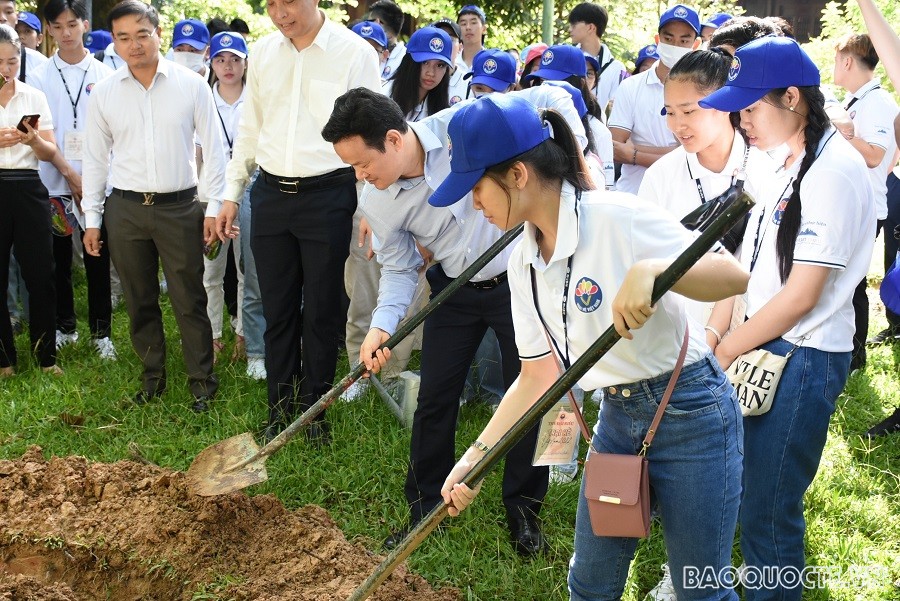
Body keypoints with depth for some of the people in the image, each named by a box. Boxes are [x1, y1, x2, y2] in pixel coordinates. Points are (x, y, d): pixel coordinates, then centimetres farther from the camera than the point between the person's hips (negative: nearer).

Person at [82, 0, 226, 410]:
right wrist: (92, 217, 7)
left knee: (189, 300, 1)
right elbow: (95, 158, 9)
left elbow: (213, 149, 1)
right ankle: (152, 375, 26)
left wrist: (214, 206, -2)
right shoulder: (103, 94, 3)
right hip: (125, 209, 2)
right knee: (139, 300, 11)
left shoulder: (191, 84, -3)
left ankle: (202, 379, 14)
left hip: (179, 207, -2)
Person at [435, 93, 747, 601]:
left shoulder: (617, 218, -21)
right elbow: (537, 376, 8)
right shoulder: (524, 263, 2)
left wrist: (650, 270, -41)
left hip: (690, 412, -7)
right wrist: (476, 456, 2)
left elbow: (734, 276, -23)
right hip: (618, 416, 7)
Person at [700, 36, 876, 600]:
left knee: (769, 508, 0)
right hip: (764, 348, 8)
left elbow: (801, 294, -19)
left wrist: (723, 350, -10)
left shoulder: (833, 171, -18)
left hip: (805, 358, -8)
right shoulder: (783, 163, 10)